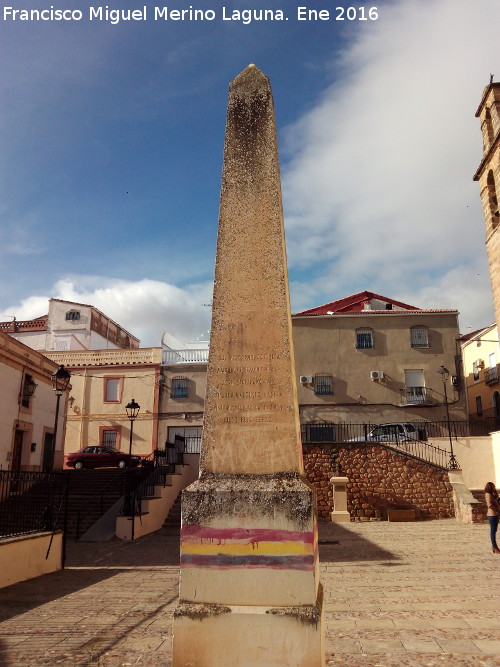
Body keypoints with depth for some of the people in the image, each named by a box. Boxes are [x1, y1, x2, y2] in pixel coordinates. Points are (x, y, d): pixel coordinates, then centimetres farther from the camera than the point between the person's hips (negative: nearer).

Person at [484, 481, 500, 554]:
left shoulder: (492, 494, 18)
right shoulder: (488, 495, -13)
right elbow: (490, 505, -24)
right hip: (492, 515, -10)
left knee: (494, 531, 12)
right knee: (493, 531, -6)